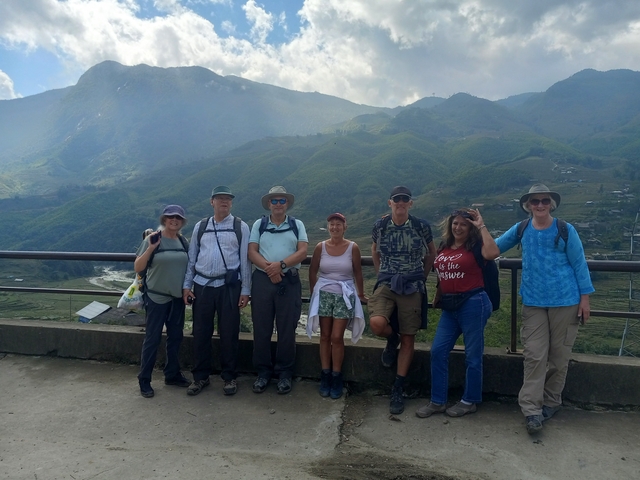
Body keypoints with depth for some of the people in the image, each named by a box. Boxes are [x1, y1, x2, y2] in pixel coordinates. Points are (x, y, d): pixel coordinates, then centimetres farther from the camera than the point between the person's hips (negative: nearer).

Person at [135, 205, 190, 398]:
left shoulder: (184, 242, 5)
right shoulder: (152, 240, -9)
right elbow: (137, 268, -12)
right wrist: (150, 248, -24)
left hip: (177, 297, 5)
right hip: (156, 297, -5)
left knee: (175, 337, 13)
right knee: (152, 338, 1)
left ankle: (172, 374, 28)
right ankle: (144, 380, 15)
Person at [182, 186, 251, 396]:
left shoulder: (240, 227, 1)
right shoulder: (200, 226, 8)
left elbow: (245, 260, -1)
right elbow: (191, 258, 10)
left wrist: (245, 290, -4)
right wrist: (186, 285, 4)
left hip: (229, 286, -2)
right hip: (202, 285, 3)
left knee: (229, 333, 4)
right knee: (201, 332, 9)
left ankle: (229, 377, 20)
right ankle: (200, 377, 24)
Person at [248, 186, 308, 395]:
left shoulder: (297, 225, 9)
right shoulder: (259, 224, 11)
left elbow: (302, 252, -2)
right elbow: (252, 252, 1)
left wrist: (281, 264, -16)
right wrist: (269, 268, -15)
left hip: (290, 281, -1)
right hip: (262, 280, 1)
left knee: (287, 329, 3)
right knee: (261, 328, 4)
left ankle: (284, 373, 15)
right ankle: (263, 371, 17)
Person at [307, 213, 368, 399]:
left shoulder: (352, 247, -5)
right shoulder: (320, 247, -1)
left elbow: (358, 273, 4)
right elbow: (312, 272, 9)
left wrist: (361, 294, 11)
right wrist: (314, 293, 12)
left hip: (344, 296, -2)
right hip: (323, 295, 2)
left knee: (337, 337, -2)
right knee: (325, 336, 7)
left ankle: (336, 378, 12)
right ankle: (325, 376, 17)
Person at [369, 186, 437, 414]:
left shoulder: (421, 226, -4)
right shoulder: (380, 225, 0)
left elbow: (431, 253, 12)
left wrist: (421, 276, 11)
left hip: (412, 287, 0)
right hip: (386, 284, 1)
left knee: (408, 339, 4)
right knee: (377, 323, -25)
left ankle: (397, 390, 19)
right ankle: (392, 340, 13)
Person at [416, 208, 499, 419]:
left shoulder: (475, 245, -6)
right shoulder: (444, 247, 12)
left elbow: (492, 253, -28)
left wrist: (481, 226, -20)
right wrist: (437, 298, 20)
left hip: (473, 304, -6)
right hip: (450, 307, 7)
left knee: (472, 355, 7)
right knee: (438, 351, 5)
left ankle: (470, 401, 24)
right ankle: (437, 401, 17)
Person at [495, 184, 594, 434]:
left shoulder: (565, 230, -4)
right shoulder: (520, 229, 2)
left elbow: (579, 264, -1)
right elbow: (494, 247, 15)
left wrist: (585, 297, -3)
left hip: (565, 301, -1)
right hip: (533, 302, 1)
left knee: (558, 355, 9)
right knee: (535, 355, -3)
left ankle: (551, 401, 27)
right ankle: (531, 409, -1)